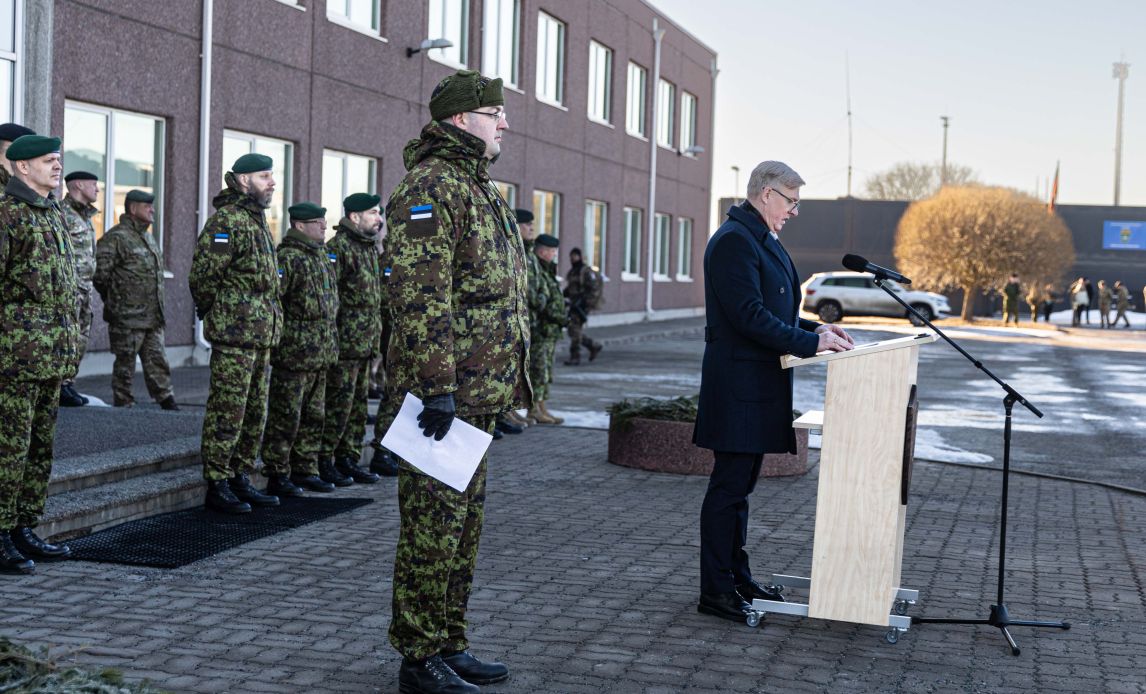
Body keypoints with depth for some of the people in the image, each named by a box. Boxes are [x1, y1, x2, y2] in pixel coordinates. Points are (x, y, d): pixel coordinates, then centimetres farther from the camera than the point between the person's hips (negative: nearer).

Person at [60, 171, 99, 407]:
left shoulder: (85, 216, 19)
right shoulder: (62, 213, -10)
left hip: (85, 286, 9)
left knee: (81, 340, 10)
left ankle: (68, 384, 16)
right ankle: (60, 387, -6)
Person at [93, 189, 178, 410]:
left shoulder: (149, 237, 18)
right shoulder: (116, 238, -11)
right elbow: (101, 275, -14)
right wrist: (115, 300, -6)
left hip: (154, 316, 8)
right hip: (128, 317, -8)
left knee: (157, 360, 9)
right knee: (125, 362, 1)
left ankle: (166, 400, 13)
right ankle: (123, 404, 8)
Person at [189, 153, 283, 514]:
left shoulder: (258, 221, 19)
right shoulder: (227, 220, -12)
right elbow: (203, 275, -15)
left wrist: (270, 324, 18)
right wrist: (216, 315, -5)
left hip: (261, 335, 10)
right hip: (234, 335, -10)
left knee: (254, 413, 13)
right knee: (227, 413, -5)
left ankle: (240, 480, 22)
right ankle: (217, 487, 0)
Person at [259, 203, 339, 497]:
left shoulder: (322, 256, 16)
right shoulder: (287, 257, -13)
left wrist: (331, 344, 23)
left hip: (321, 353, 9)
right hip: (294, 352, -9)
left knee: (314, 417, 14)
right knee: (286, 417, -3)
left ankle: (305, 470, 24)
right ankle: (277, 475, 3)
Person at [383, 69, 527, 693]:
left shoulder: (477, 189, 20)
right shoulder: (430, 185, -13)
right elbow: (419, 295, -22)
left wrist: (502, 385, 25)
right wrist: (438, 387, -26)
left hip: (477, 395, 10)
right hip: (446, 395, -10)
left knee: (463, 524, 15)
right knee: (433, 525, -4)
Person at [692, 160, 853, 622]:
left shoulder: (762, 240, 18)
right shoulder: (734, 240, -15)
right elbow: (750, 317, -22)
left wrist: (814, 329, 10)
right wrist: (811, 342, -19)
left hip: (758, 384, 10)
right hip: (739, 383, -10)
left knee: (740, 484, 15)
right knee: (730, 485, -5)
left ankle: (736, 578, 24)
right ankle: (715, 591, 1)